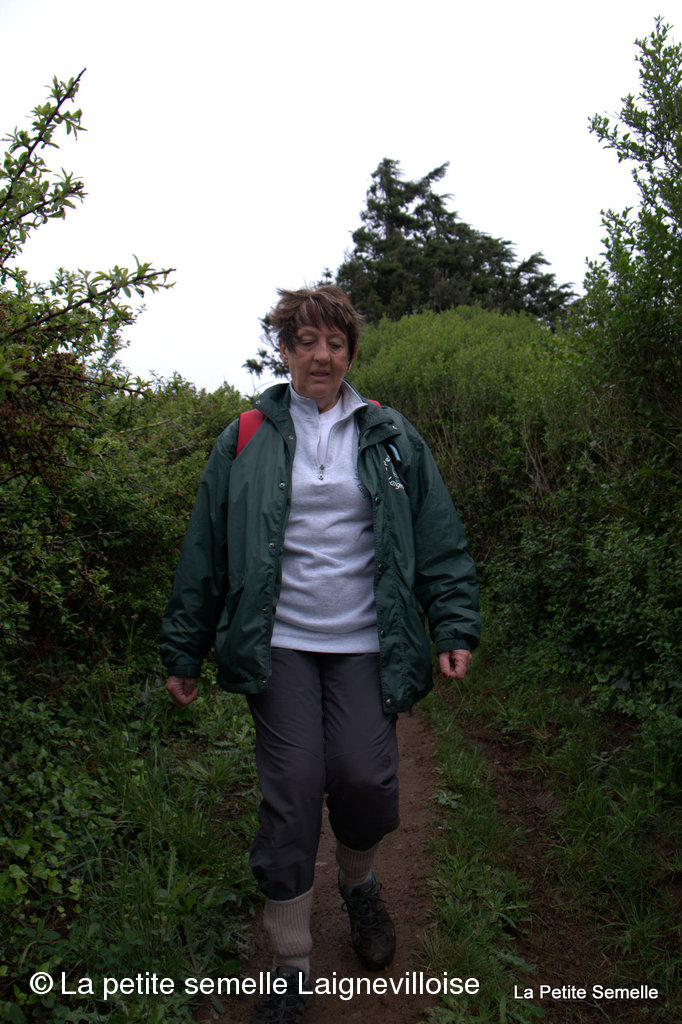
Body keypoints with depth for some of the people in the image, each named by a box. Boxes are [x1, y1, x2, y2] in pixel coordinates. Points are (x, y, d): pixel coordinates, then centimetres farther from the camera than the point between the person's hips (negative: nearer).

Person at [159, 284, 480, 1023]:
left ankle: (359, 884, 31)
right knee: (291, 796, -2)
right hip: (281, 644, 0)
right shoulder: (245, 442, 5)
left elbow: (439, 541, 6)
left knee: (363, 780, -7)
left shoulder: (391, 438, 7)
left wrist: (455, 629, -4)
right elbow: (205, 553, 6)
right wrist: (184, 651, 8)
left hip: (366, 644, 1)